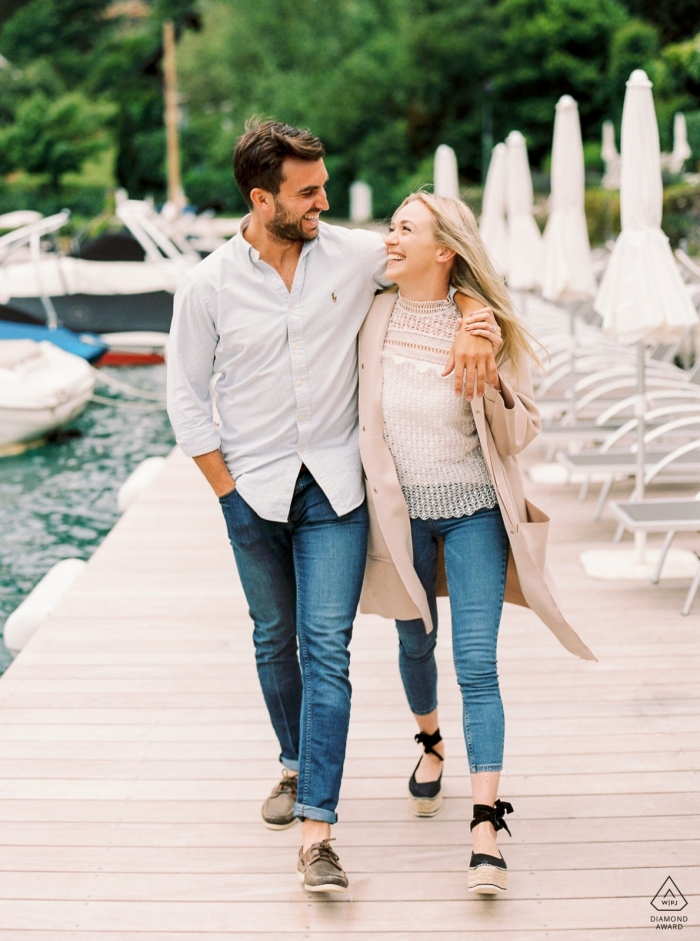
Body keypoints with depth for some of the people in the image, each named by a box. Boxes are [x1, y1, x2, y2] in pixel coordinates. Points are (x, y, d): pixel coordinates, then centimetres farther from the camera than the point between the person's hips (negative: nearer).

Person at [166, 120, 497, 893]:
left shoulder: (354, 255, -4)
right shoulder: (208, 285, -6)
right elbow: (185, 394, 1)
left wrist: (476, 329, -12)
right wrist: (225, 491, -2)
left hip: (334, 488, -1)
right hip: (254, 491, 1)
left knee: (327, 649, -8)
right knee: (274, 640, 16)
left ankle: (316, 831, -8)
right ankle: (295, 764, 41)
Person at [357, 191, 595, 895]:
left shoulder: (483, 325, -7)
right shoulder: (373, 318, -2)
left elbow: (518, 437, -7)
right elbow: (354, 412, 13)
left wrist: (490, 369, -21)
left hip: (474, 512, -3)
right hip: (399, 512, 3)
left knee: (477, 664, -9)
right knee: (415, 642, 19)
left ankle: (486, 828, -8)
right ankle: (431, 746, 49)